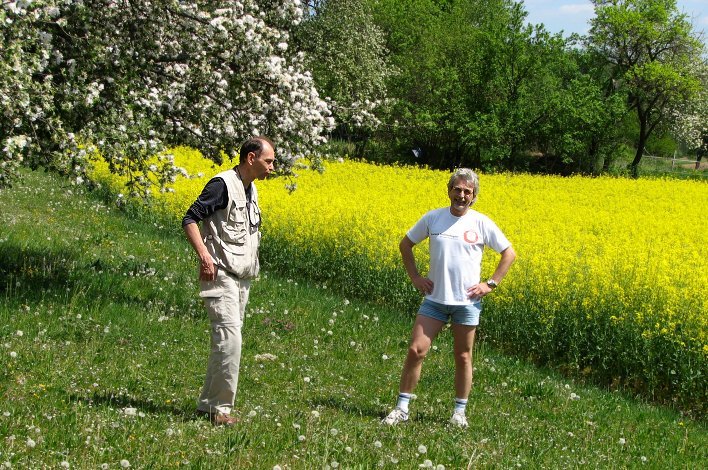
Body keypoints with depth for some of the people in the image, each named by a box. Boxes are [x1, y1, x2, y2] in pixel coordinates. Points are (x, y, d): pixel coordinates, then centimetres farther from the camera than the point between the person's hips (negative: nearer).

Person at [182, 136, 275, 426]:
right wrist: (203, 254, -27)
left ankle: (208, 403, 18)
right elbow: (190, 219, -16)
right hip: (221, 275, -9)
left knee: (227, 341, 11)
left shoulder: (251, 190, 16)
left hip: (241, 277, 9)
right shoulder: (223, 184, -12)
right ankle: (220, 408, -10)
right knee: (229, 339, -16)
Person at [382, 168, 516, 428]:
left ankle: (459, 412, 21)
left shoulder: (481, 223, -5)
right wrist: (414, 277, 3)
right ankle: (402, 408, 6)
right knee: (416, 350, -4)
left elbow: (509, 254, 3)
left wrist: (491, 284, -4)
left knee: (463, 357, 8)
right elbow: (405, 244, 12)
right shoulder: (433, 218, -1)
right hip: (435, 299, 1)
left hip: (467, 302, -1)